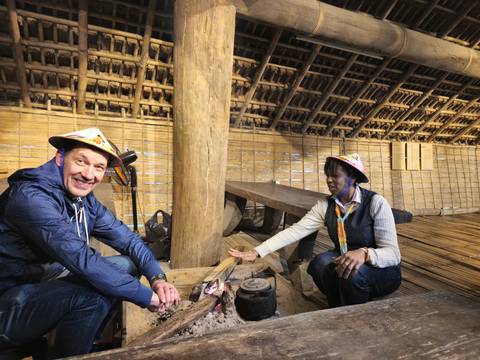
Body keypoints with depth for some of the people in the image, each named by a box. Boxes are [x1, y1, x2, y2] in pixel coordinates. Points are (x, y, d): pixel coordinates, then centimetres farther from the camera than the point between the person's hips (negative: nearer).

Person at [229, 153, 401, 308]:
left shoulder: (376, 203, -19)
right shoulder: (326, 205, -8)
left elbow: (393, 254, -22)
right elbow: (295, 230, -16)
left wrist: (364, 253, -45)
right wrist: (257, 252, -26)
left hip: (382, 271, -3)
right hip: (343, 264, 4)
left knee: (353, 272, -34)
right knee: (320, 263, -26)